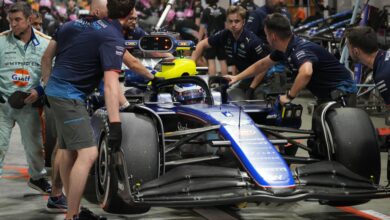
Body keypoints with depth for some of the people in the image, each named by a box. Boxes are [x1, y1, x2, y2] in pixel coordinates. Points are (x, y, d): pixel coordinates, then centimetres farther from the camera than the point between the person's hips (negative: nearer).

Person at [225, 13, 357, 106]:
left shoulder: (300, 49, -28)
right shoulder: (285, 48, 2)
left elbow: (306, 72, -50)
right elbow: (262, 64, 17)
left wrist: (289, 96, -37)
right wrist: (236, 78, 21)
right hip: (326, 95, 10)